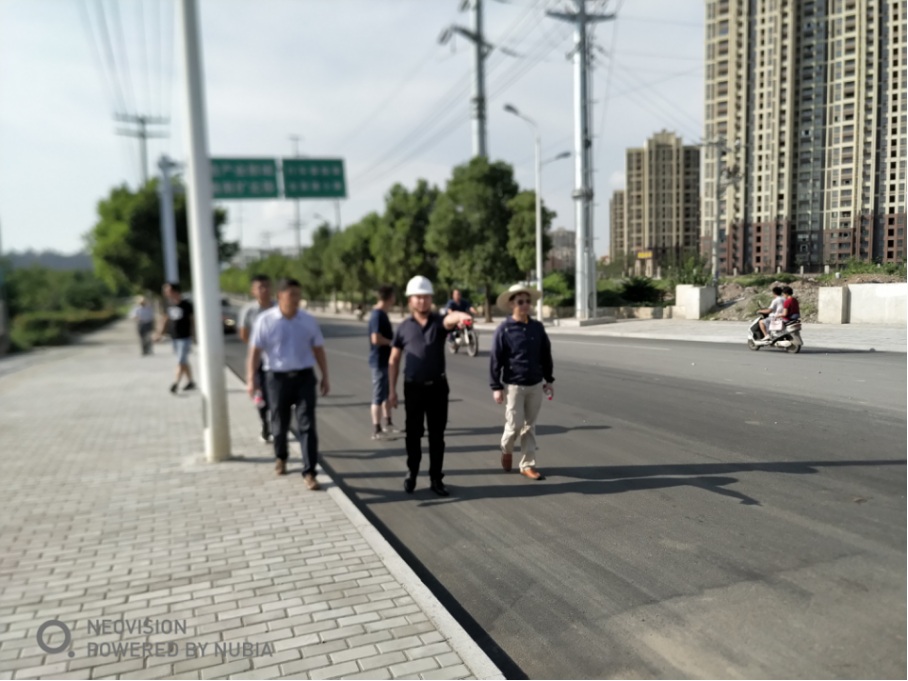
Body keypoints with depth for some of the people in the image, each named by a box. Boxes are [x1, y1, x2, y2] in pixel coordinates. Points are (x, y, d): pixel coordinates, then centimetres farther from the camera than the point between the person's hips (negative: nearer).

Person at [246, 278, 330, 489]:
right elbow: (255, 351, -5)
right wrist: (251, 378, -12)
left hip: (304, 377, 1)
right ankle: (280, 458, 41)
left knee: (307, 425, -5)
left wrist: (325, 376, 7)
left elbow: (318, 350, 8)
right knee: (280, 423, 14)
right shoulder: (265, 320, -5)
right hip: (277, 377, -1)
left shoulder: (308, 320, 3)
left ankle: (309, 472, -2)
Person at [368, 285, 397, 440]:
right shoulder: (378, 315, -19)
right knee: (379, 396, -4)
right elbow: (376, 339, -28)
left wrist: (393, 338, 8)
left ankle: (388, 423, 31)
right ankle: (377, 430, 2)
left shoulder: (382, 314, 12)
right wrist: (392, 341, -14)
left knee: (388, 393, 19)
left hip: (386, 360, 10)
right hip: (380, 361, -10)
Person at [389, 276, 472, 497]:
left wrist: (461, 316, -52)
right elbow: (394, 360, 5)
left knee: (437, 435, 6)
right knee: (413, 434, 9)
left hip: (437, 386, 0)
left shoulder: (439, 322, -1)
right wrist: (392, 390, 1)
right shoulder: (404, 327, 1)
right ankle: (411, 474, 27)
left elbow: (450, 319, -27)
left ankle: (436, 478, 17)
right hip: (413, 387, 0)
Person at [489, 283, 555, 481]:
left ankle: (527, 465, 19)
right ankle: (506, 450, 31)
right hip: (514, 385, -3)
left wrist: (549, 380, 12)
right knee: (515, 425, 0)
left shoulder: (537, 327, 2)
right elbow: (495, 359, -8)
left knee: (530, 427, 9)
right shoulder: (504, 329, -9)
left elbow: (546, 355, 11)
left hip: (536, 385, 4)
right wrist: (496, 387, -9)